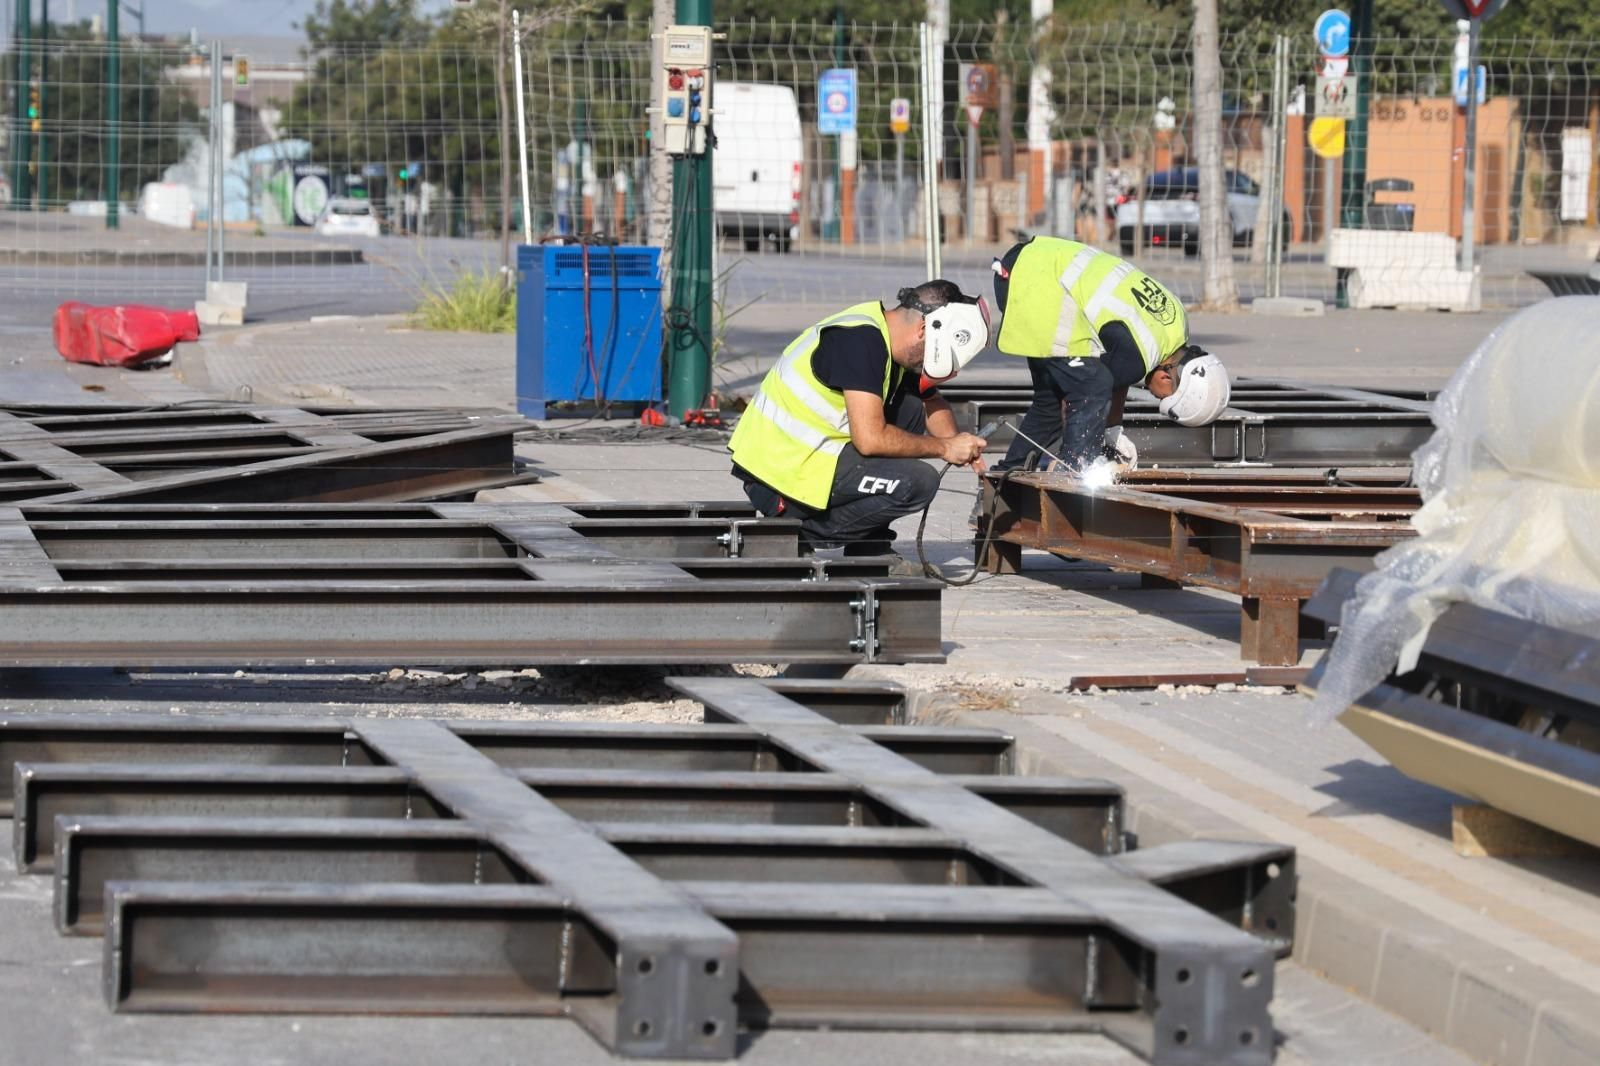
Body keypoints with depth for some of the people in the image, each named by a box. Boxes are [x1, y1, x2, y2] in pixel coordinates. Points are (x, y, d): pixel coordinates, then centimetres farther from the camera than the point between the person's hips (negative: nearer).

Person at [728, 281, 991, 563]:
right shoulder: (862, 340, -20)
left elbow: (932, 402, 26)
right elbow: (870, 439, -25)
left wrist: (960, 447, 6)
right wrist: (944, 448, -12)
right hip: (782, 480, -10)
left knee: (910, 411, 13)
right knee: (919, 482, -17)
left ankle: (867, 548, 12)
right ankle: (808, 533, -5)